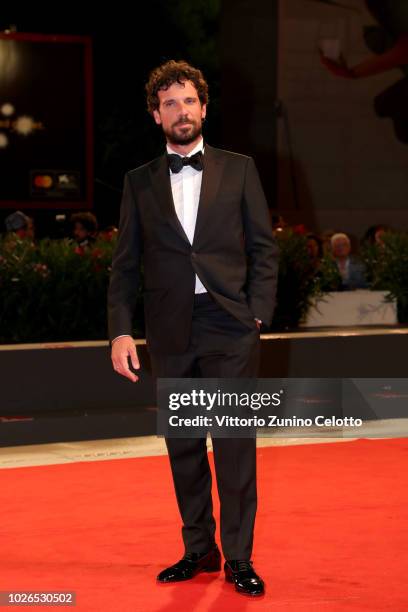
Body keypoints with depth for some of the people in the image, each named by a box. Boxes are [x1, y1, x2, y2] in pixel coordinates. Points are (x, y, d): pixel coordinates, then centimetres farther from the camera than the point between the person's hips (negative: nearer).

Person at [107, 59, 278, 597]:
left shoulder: (239, 170, 7)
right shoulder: (139, 183, 10)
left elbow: (264, 248, 6)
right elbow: (125, 264, 7)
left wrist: (258, 313, -5)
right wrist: (120, 331, -3)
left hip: (230, 330, -2)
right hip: (170, 333, 2)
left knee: (235, 444, -3)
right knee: (183, 447, 8)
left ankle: (238, 558, 4)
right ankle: (199, 550, 20)